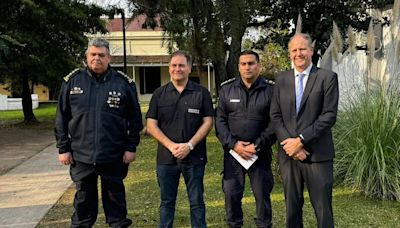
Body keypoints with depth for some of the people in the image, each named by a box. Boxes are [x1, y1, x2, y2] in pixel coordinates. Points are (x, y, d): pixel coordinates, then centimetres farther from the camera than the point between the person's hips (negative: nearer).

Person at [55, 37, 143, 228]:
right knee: (83, 199, 14)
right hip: (81, 155, 1)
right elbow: (62, 118, 5)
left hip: (114, 156, -1)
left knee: (115, 197, 13)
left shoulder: (124, 83, -2)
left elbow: (135, 118, 1)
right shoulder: (72, 81, 2)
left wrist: (131, 147, -2)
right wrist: (63, 148, 2)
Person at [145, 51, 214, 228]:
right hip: (166, 158, 2)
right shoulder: (159, 94, 6)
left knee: (197, 201, 8)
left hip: (194, 157, -1)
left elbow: (208, 122, -2)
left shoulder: (202, 93, 2)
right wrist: (171, 145, -12)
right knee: (167, 202, 12)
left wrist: (189, 145, -14)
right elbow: (151, 125, 1)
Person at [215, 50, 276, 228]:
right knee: (231, 193, 5)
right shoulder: (227, 89, 5)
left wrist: (257, 146, -12)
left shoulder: (270, 90, -1)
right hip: (233, 151, 2)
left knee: (262, 194, 7)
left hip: (260, 153, -1)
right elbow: (220, 120, 2)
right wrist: (233, 144, -10)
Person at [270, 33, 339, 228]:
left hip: (318, 154, -3)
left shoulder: (327, 77, -2)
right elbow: (275, 115, 6)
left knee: (323, 208, 3)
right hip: (288, 153, 3)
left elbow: (329, 115, -9)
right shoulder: (282, 79, 10)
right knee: (292, 206, 13)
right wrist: (289, 143, -8)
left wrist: (301, 140, -14)